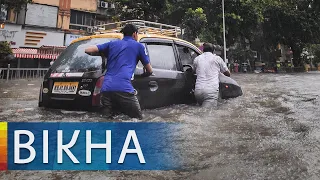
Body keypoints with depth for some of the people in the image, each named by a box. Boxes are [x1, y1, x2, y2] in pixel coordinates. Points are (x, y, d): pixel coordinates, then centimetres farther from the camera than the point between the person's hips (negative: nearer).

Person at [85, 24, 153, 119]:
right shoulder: (139, 46, 17)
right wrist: (143, 74, 45)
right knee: (137, 119, 1)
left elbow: (87, 50, 21)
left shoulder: (112, 44, 25)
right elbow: (149, 71, 22)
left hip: (106, 88, 4)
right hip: (124, 88, -4)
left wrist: (104, 54, 38)